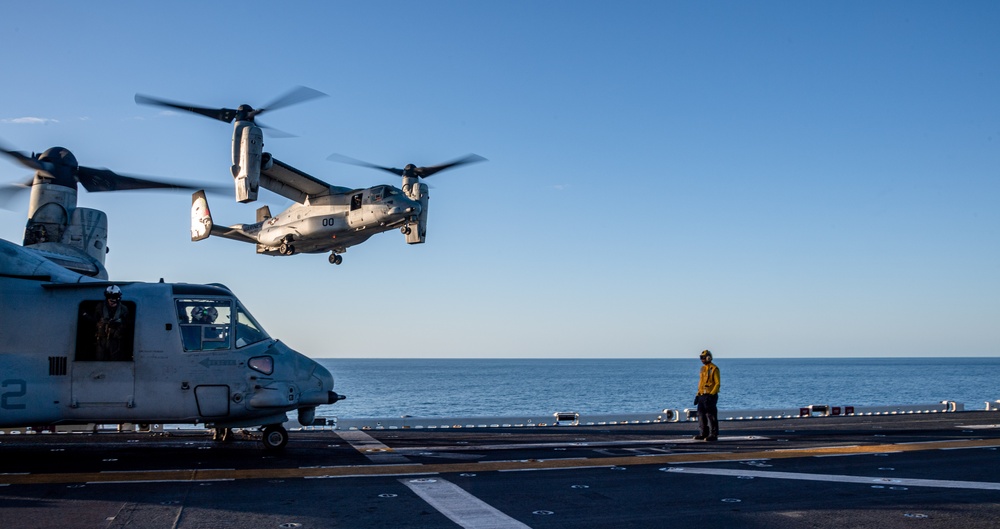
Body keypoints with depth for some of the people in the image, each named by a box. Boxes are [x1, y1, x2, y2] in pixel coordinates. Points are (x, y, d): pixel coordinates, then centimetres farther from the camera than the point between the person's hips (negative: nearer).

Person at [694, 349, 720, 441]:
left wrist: (711, 394, -19)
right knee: (701, 415, 9)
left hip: (710, 395, -9)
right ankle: (703, 434, 16)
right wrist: (698, 394, 18)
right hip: (702, 395, 9)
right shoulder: (703, 368, 16)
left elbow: (718, 383, -12)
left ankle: (713, 435, -3)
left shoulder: (714, 369, -9)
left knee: (711, 415, -6)